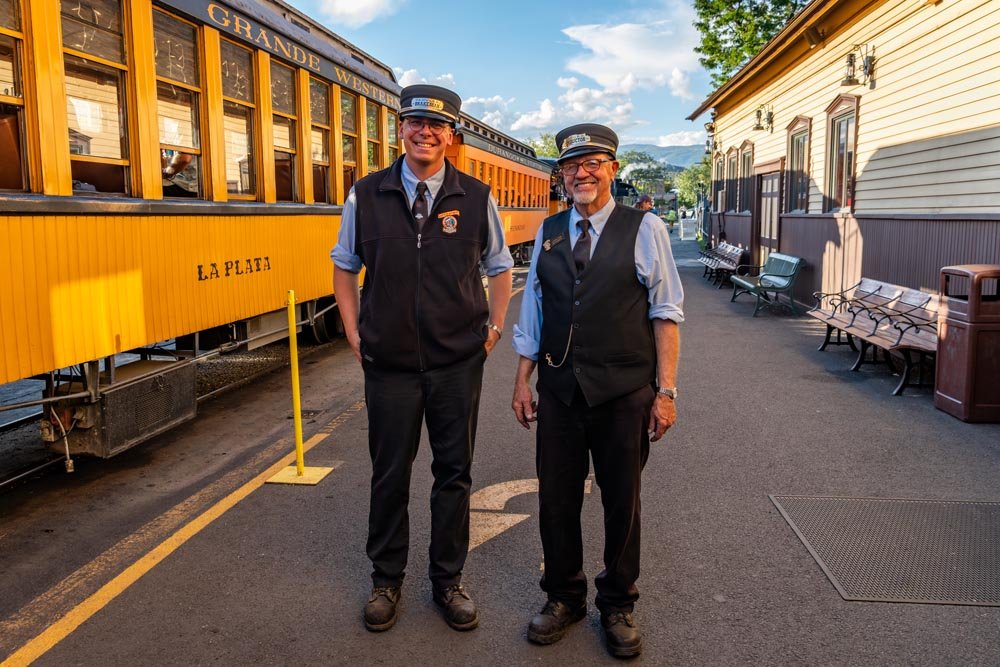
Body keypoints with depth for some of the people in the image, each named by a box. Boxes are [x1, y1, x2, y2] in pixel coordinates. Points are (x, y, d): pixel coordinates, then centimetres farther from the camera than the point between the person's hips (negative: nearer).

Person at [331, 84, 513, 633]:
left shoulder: (476, 198, -1)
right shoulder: (367, 196, -1)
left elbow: (499, 267, 11)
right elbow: (344, 266, 11)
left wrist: (494, 327, 3)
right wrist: (354, 333, 4)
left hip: (458, 362, 0)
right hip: (388, 362, 0)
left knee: (454, 474, 10)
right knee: (389, 475, 11)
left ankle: (448, 581, 28)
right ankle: (386, 580, 30)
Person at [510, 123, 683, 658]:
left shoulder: (644, 229, -3)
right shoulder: (548, 232, 8)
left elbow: (665, 314, -5)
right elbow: (532, 311, 11)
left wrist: (666, 390, -9)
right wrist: (522, 381, 9)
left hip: (624, 393, -3)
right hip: (558, 390, 3)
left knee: (621, 502, 11)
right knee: (556, 499, 11)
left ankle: (618, 605, 32)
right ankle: (563, 597, 33)